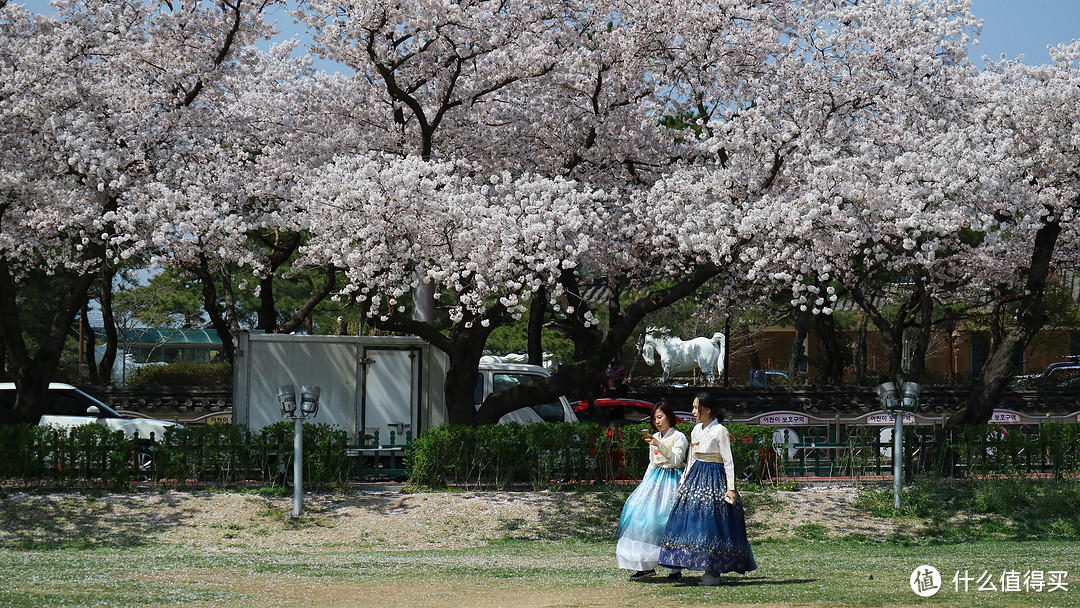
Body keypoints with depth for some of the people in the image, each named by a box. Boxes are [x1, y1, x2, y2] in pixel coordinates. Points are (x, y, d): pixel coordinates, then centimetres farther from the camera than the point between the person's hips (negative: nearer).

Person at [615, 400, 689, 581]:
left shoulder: (679, 437, -5)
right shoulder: (654, 437, 14)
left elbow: (675, 460, -16)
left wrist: (659, 445, -24)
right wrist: (644, 482, 17)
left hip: (672, 479, -6)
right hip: (654, 479, 6)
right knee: (643, 515, -5)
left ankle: (676, 568, -1)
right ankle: (646, 565, -3)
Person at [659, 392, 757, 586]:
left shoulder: (720, 431, -9)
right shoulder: (696, 430, 13)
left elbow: (728, 462, -11)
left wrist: (731, 488, -16)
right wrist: (683, 482, 19)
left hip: (715, 479, -8)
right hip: (696, 476, 8)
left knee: (712, 521, -8)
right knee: (693, 518, 3)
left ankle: (714, 572, -3)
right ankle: (708, 569, 8)